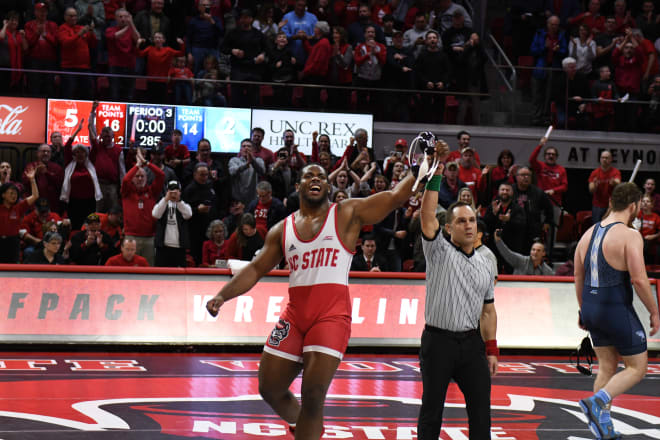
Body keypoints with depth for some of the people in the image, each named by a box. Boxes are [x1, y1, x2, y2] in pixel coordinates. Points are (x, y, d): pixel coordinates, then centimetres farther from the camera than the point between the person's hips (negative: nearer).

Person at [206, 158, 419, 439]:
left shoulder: (347, 214, 4)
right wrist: (223, 295, 0)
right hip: (295, 315, 5)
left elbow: (395, 197, -2)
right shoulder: (282, 230, 14)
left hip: (332, 314, -5)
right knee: (269, 389, 7)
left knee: (313, 394, -14)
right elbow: (255, 270, 13)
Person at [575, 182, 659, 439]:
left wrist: (583, 311, 24)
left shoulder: (589, 234, 8)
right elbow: (639, 279, -21)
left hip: (592, 310, 7)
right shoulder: (630, 236, -15)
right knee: (637, 368, 5)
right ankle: (597, 402, -13)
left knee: (606, 367, 18)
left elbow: (578, 278, 13)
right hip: (617, 311, -7)